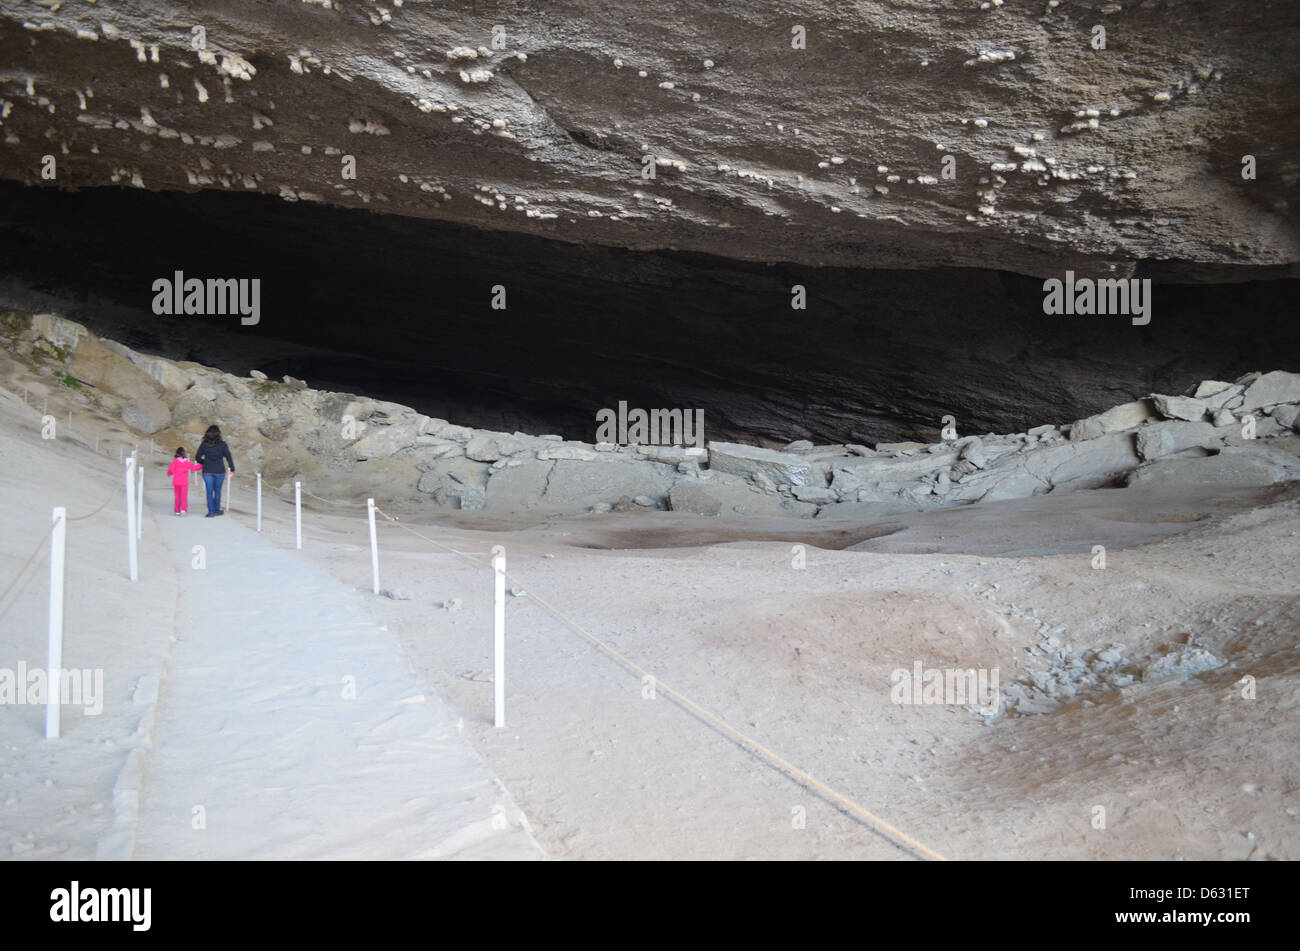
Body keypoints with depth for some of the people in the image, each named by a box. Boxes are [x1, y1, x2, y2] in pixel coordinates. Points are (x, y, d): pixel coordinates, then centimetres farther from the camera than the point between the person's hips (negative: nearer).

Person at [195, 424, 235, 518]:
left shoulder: (204, 444, -3)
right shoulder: (222, 444, -7)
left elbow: (197, 458, 0)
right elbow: (228, 457, -6)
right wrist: (232, 469, 5)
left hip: (207, 471, 0)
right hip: (219, 471, 0)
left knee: (209, 491, 6)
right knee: (217, 490, 15)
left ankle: (211, 511, 4)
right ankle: (217, 510, 22)